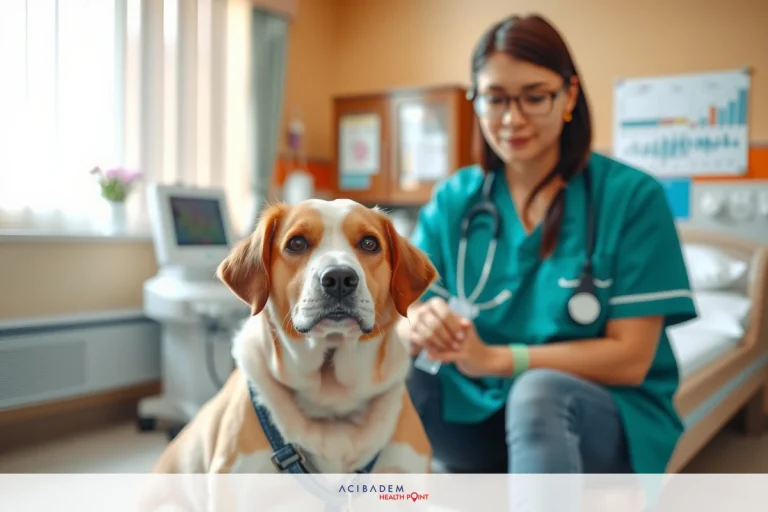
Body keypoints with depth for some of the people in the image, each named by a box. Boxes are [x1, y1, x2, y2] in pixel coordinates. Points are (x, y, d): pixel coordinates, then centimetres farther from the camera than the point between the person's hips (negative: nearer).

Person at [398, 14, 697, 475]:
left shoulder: (633, 196, -8)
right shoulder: (453, 199, 1)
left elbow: (629, 359, -12)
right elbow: (400, 318, -5)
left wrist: (493, 358, -23)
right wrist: (419, 326, -30)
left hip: (608, 414, -2)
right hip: (480, 406, 3)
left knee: (538, 391, -36)